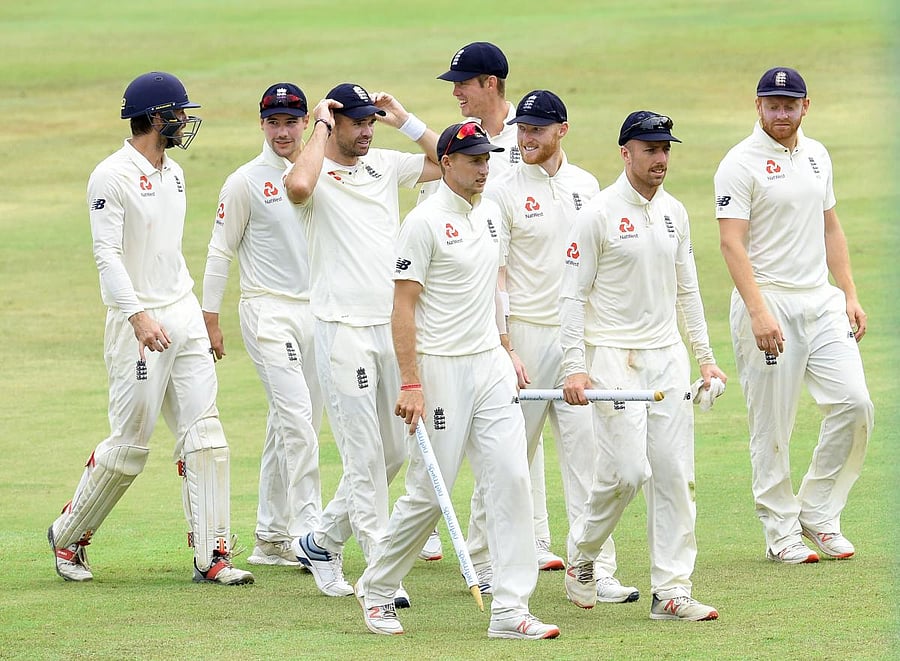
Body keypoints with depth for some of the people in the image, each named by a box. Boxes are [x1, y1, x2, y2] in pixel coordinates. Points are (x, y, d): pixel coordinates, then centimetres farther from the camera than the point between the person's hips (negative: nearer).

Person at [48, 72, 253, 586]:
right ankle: (69, 534, 17)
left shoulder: (173, 174, 14)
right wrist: (139, 316, -31)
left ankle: (212, 555, -1)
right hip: (138, 324, -8)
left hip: (185, 316, 8)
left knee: (205, 432, -1)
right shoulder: (113, 176, -12)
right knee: (131, 443, -3)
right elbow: (107, 254, -20)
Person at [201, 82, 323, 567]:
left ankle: (270, 540, 15)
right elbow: (220, 253, -1)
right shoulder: (246, 182, -4)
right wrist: (210, 321, -4)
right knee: (296, 417, -17)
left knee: (290, 429, 9)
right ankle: (306, 533, -19)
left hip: (318, 309, 5)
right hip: (268, 311, -5)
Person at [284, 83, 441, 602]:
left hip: (393, 326, 7)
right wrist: (321, 127, -16)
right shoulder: (316, 174, -6)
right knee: (365, 454, -7)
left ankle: (323, 541, 27)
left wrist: (405, 120, 4)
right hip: (343, 330, -7)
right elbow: (298, 186, -30)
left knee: (395, 452, 11)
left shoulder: (385, 165, 12)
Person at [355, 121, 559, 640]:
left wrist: (507, 352, 17)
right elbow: (404, 307, -14)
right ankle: (377, 588, 19)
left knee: (511, 478, -4)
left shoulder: (490, 215, 12)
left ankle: (511, 609, -5)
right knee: (430, 492, -2)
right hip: (442, 367, -7)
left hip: (491, 364, 7)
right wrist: (410, 384, -19)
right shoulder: (425, 221, -11)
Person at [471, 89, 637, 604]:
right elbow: (494, 276, -8)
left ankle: (596, 571, -3)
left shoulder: (586, 186, 10)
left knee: (587, 451, -2)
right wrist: (505, 349, -16)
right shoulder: (503, 192, -4)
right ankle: (484, 562, 16)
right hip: (525, 334, -4)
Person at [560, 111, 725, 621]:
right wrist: (575, 368, -15)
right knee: (627, 471, -13)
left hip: (668, 357, 6)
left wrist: (705, 357, 15)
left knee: (675, 474, 0)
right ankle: (581, 553, 14)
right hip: (613, 356, -6)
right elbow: (573, 295, -8)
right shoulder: (599, 215, -8)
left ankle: (671, 593, 2)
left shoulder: (674, 214, 11)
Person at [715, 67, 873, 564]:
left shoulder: (816, 156, 14)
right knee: (772, 425, -2)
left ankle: (817, 514, 8)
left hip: (822, 300, 6)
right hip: (768, 301, -6)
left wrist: (849, 295, 13)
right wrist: (758, 312, -24)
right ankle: (781, 533, 7)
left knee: (853, 402, -5)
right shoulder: (741, 163, -8)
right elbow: (732, 242, -15)